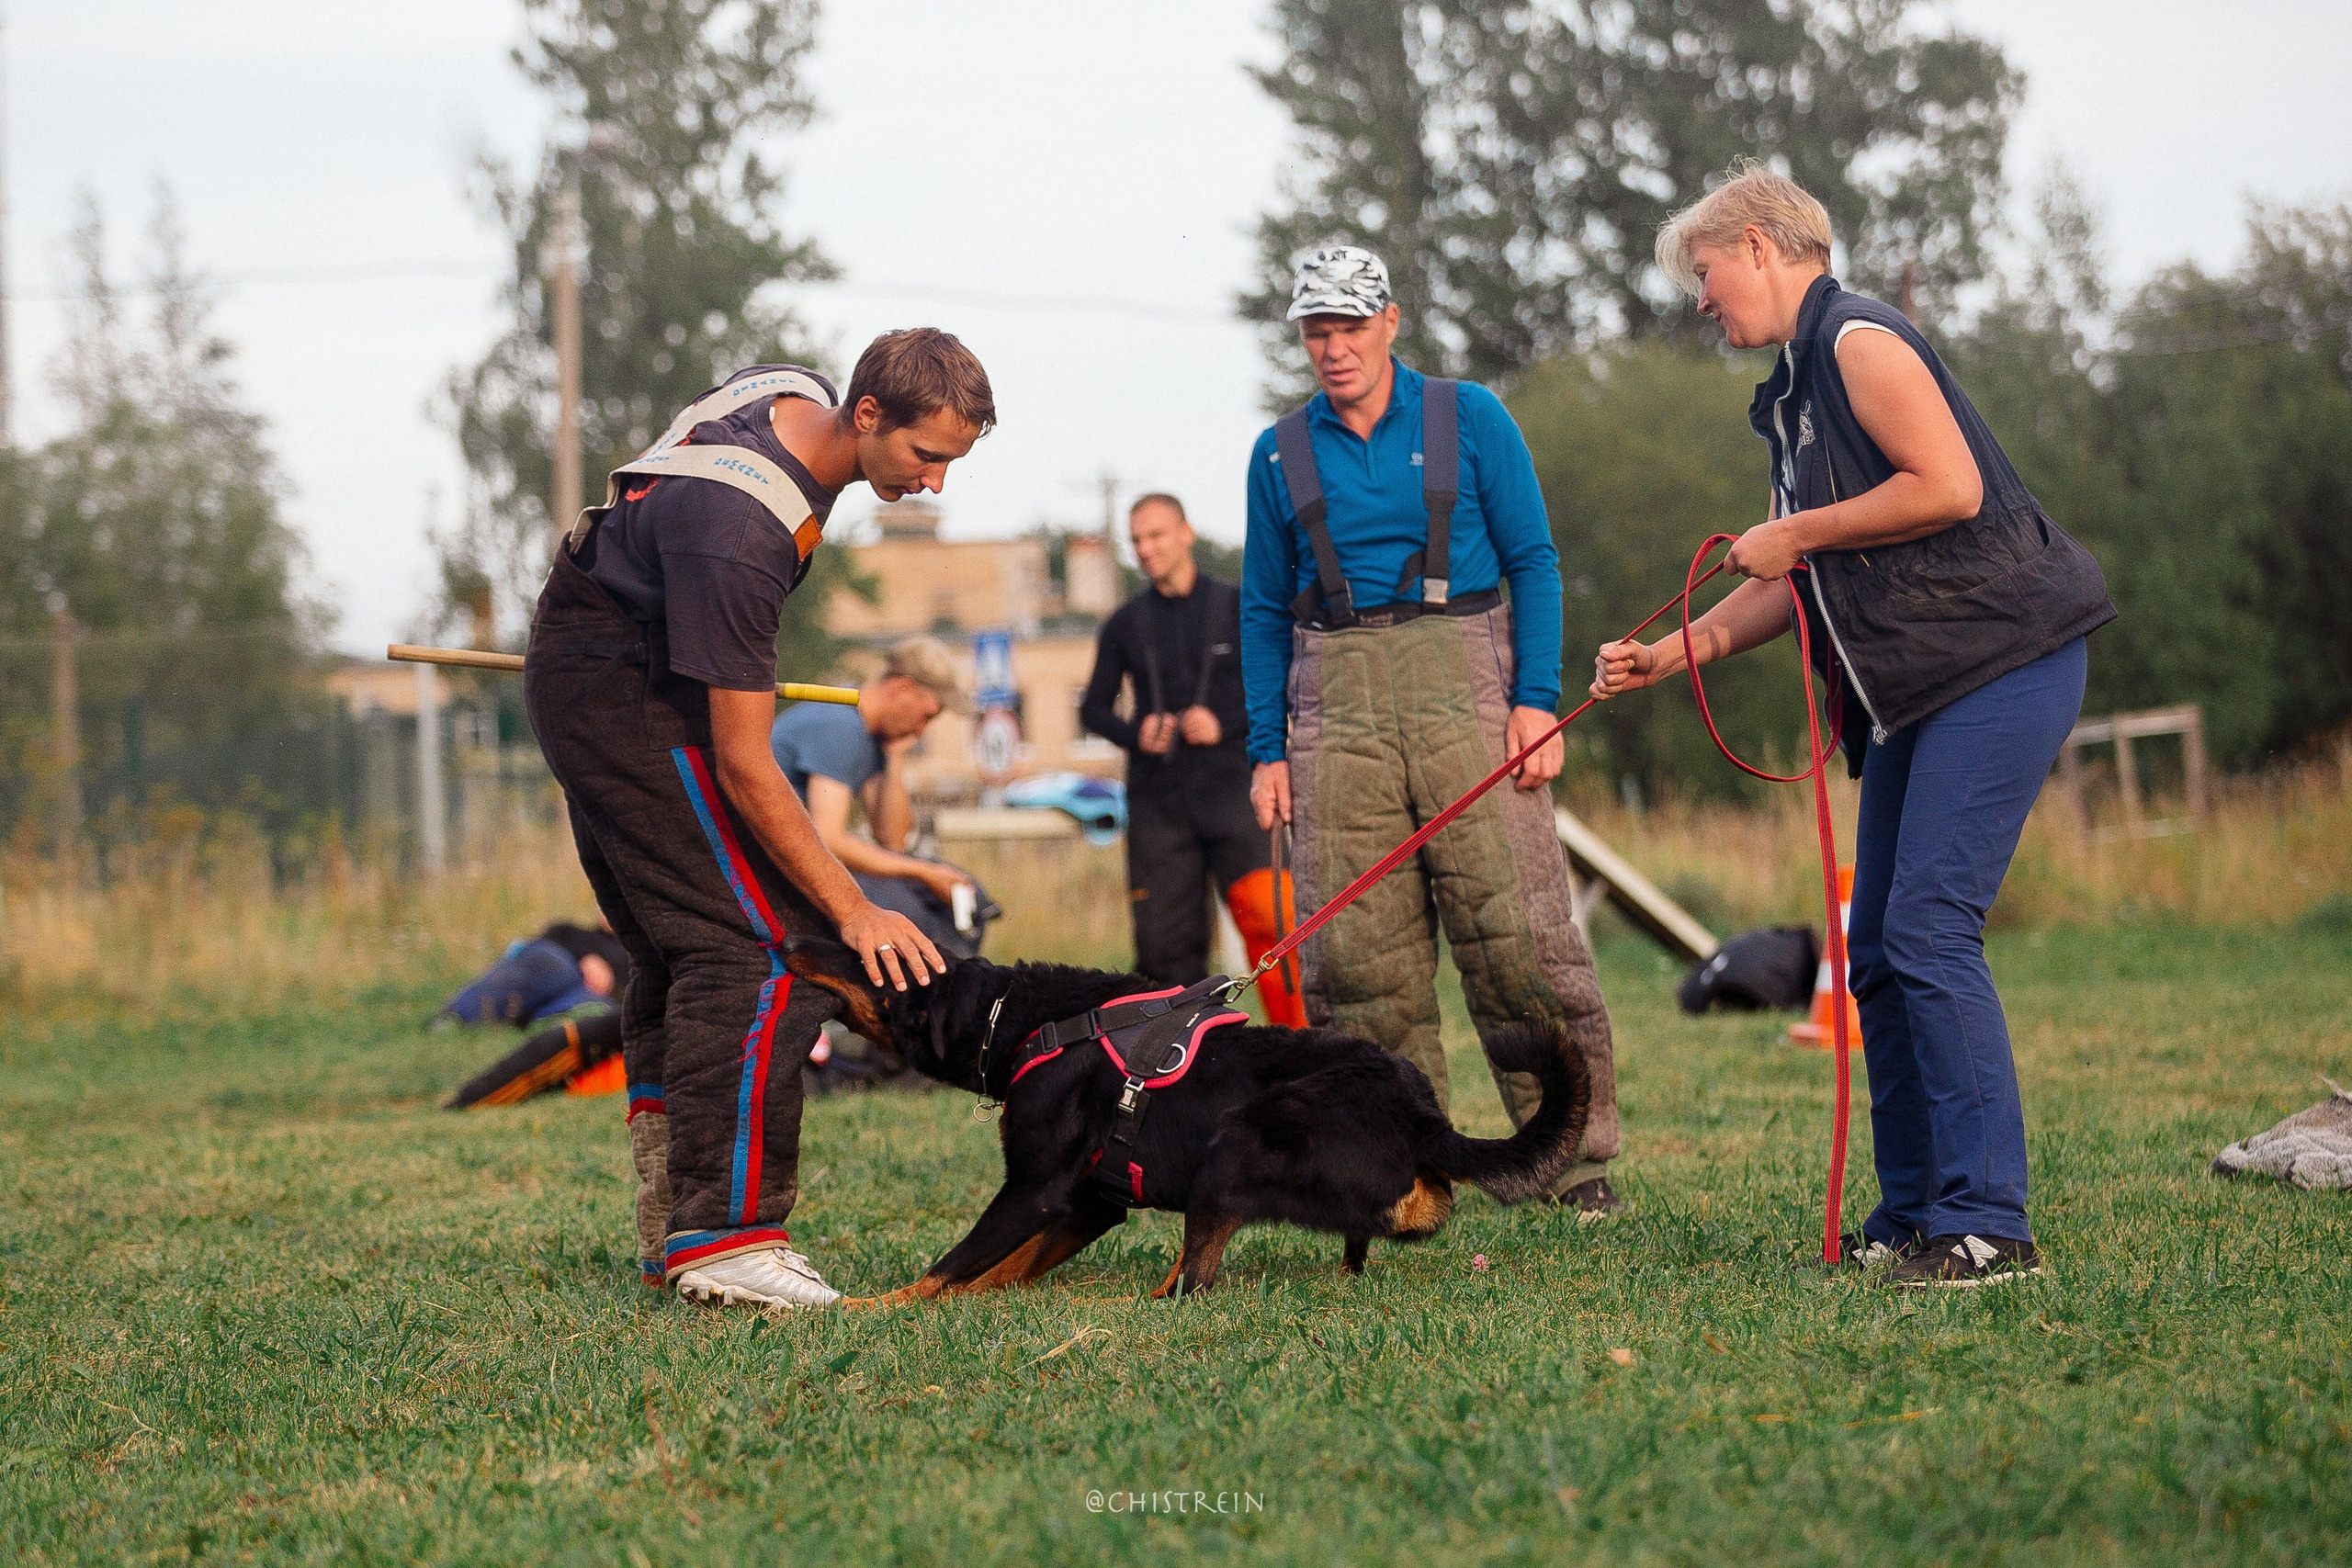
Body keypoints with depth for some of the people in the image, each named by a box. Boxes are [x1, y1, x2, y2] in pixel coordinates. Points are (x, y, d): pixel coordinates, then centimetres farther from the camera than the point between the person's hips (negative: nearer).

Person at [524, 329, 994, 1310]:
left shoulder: (797, 393, -4)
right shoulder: (741, 530, -33)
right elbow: (743, 766, -29)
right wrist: (857, 913, -27)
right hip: (626, 691, -10)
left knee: (676, 951, 11)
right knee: (761, 946, -17)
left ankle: (669, 1223, 15)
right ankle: (721, 1237, -20)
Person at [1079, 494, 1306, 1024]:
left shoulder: (1236, 607, 6)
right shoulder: (1125, 624, 13)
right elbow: (1094, 707, 19)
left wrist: (1226, 724, -10)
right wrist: (1134, 734, -2)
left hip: (1229, 787, -3)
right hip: (1155, 797, 3)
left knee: (1268, 919, -19)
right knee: (1163, 941, 0)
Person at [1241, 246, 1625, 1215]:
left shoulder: (1469, 419, 6)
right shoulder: (1281, 455, 13)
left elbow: (1533, 562, 4)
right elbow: (1266, 610, 16)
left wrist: (1537, 698, -7)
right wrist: (1266, 750, 8)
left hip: (1465, 694, -2)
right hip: (1336, 711, 3)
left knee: (1516, 935, -9)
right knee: (1358, 953, -2)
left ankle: (1576, 1158, -1)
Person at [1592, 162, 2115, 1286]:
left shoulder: (1858, 340, -10)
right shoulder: (1799, 386, 20)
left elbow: (1951, 486, -22)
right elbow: (1807, 582, 22)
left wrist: (1794, 535, -12)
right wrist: (1679, 651, 14)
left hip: (2000, 664, -10)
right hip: (1917, 688, 10)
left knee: (1930, 933, -16)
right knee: (1879, 950, 8)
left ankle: (1986, 1224, -15)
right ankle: (1913, 1213, 14)